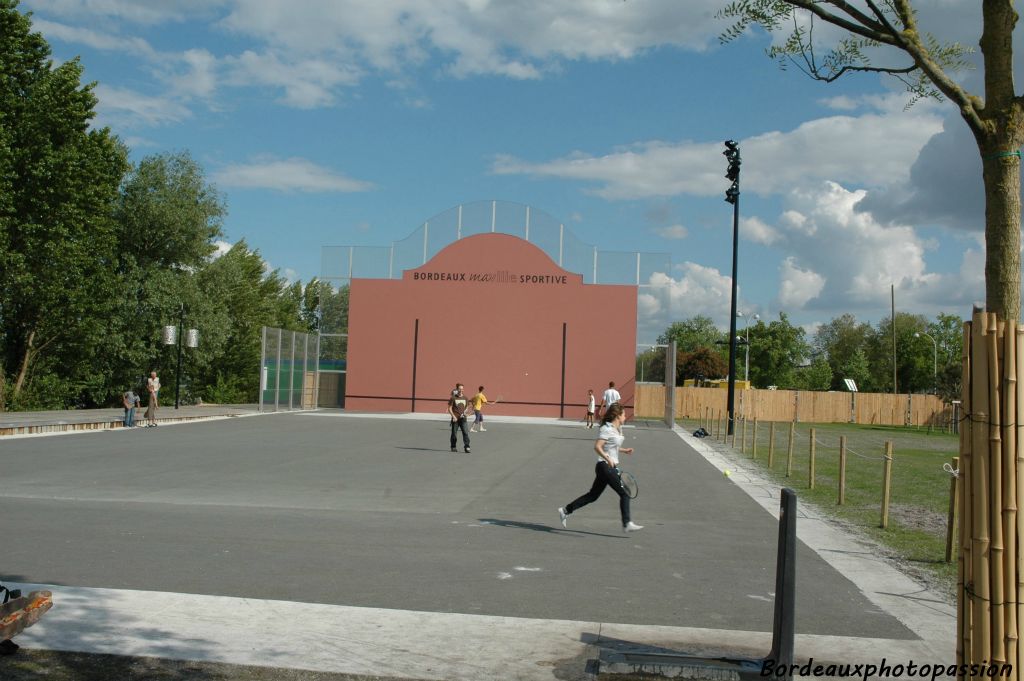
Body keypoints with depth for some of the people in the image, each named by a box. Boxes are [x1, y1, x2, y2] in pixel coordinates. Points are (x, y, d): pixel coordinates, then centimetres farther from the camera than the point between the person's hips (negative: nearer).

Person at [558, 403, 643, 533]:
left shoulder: (617, 429, 15)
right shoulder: (606, 429, -14)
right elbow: (597, 447, -22)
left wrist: (624, 450, 14)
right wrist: (607, 458, -33)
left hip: (611, 467, 10)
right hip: (605, 466, -10)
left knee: (593, 496, 13)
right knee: (624, 493, -8)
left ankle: (566, 510, 20)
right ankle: (627, 524, -4)